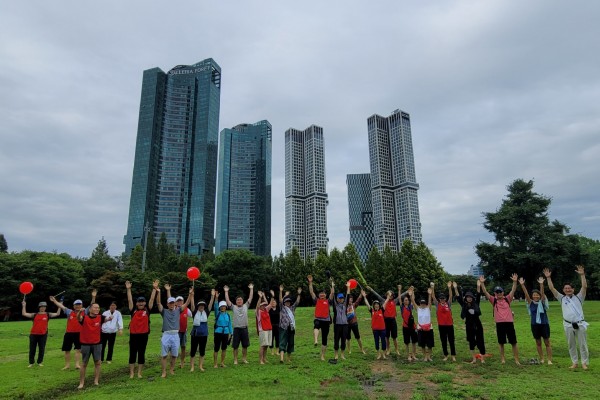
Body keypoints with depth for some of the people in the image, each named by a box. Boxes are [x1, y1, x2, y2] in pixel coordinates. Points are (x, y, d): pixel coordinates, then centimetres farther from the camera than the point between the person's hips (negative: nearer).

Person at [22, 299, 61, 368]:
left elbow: (57, 314, -4)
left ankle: (40, 362, 17)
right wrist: (24, 306, -3)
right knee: (32, 349, 7)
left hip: (43, 334, -1)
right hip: (33, 334, 1)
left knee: (42, 349, 5)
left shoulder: (48, 315, 3)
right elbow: (24, 314, 1)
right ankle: (31, 363, 19)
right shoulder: (34, 315, 5)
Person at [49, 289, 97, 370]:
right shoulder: (69, 312, 7)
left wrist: (93, 297, -21)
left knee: (78, 349, -1)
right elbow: (61, 306, 7)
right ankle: (67, 365, 24)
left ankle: (77, 364, 4)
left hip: (79, 334, -2)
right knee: (67, 350, 11)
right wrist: (54, 301, 2)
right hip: (69, 333, 2)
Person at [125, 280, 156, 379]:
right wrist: (128, 289, -13)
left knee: (141, 354, 8)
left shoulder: (147, 310, 3)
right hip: (133, 335, 0)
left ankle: (139, 373, 18)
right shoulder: (133, 310, 2)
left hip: (144, 335, 1)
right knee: (132, 354, 7)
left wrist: (154, 288, -9)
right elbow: (129, 300, -4)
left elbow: (152, 299, -2)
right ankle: (131, 373, 17)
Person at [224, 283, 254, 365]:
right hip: (236, 329, -2)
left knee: (245, 345, 10)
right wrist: (226, 291, -7)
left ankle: (244, 358, 23)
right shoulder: (233, 307, 3)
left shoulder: (245, 306, 8)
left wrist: (251, 289, 3)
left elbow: (250, 298, 5)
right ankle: (235, 360, 15)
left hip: (245, 328, 2)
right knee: (235, 346, 4)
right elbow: (227, 300, -4)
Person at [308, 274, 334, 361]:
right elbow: (311, 292, -1)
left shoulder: (328, 301, 9)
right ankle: (316, 341, -59)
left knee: (324, 339, 6)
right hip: (318, 319, -2)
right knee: (316, 326, -39)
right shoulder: (316, 300, 8)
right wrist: (310, 282, -9)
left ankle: (322, 356, 18)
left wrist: (332, 285, -12)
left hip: (326, 320, 2)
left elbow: (332, 293, -3)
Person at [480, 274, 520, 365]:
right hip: (499, 324, 0)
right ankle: (502, 358, 20)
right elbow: (485, 292, -4)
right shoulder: (493, 300, 5)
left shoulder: (507, 299, 5)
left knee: (514, 342, 7)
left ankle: (516, 359, 18)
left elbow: (513, 290, -6)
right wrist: (482, 283, -16)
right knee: (501, 342, 9)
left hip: (509, 323, 0)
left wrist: (514, 281, -19)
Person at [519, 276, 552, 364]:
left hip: (544, 324, -2)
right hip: (534, 325, 2)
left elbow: (542, 293, -18)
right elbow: (526, 294, -10)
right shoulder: (530, 303, 2)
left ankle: (549, 360, 7)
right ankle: (541, 358, 21)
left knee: (547, 342, 2)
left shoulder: (542, 302, -2)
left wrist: (541, 284, -34)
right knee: (538, 342, 10)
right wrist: (522, 285, -22)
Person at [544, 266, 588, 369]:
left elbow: (584, 287, -4)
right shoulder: (562, 298, 11)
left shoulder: (578, 297, 9)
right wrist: (548, 278, 0)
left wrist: (582, 275, -11)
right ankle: (574, 362, 17)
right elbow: (552, 289, 6)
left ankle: (584, 363, 15)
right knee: (571, 345, 8)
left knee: (583, 344, 4)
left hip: (580, 324, -1)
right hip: (568, 325, 1)